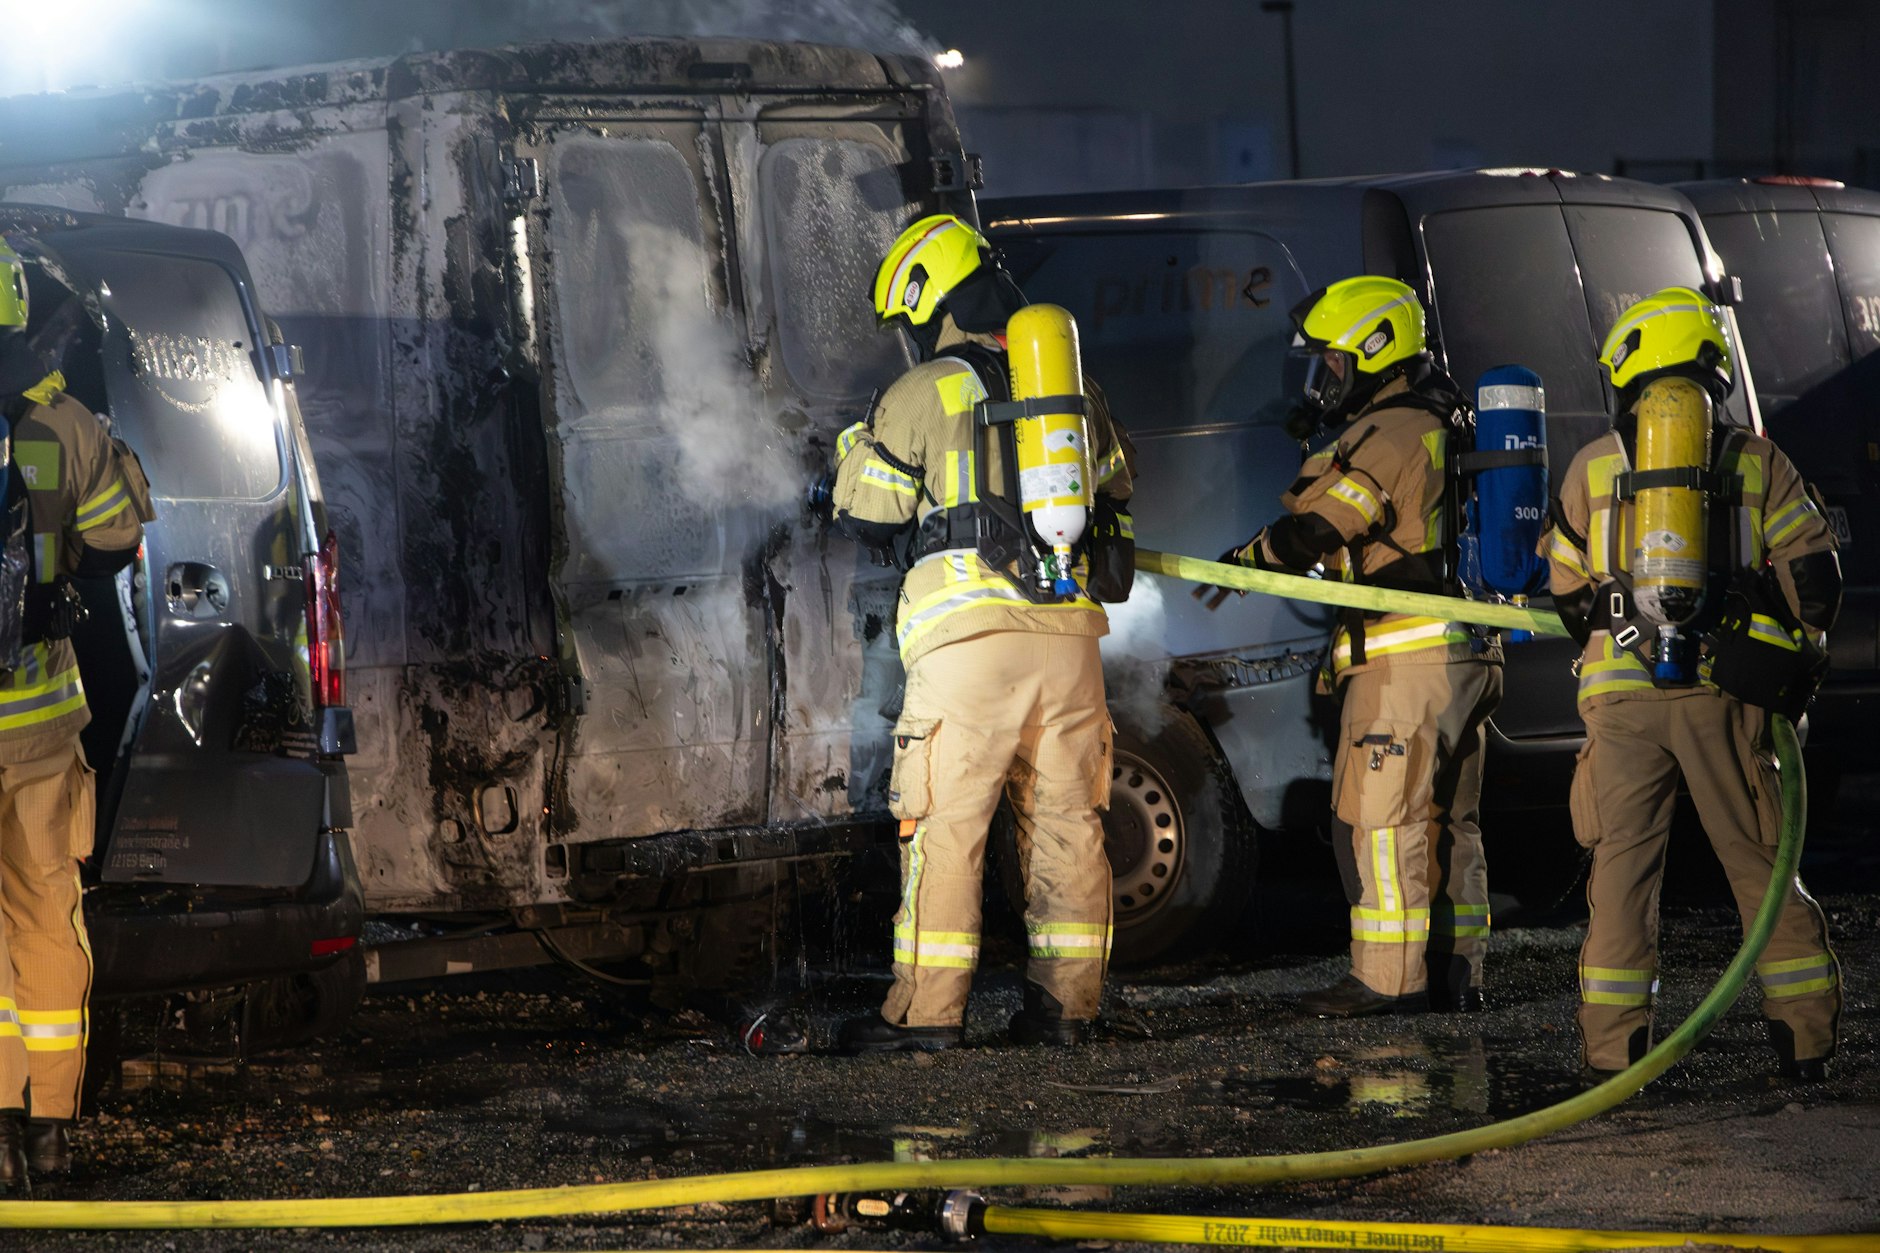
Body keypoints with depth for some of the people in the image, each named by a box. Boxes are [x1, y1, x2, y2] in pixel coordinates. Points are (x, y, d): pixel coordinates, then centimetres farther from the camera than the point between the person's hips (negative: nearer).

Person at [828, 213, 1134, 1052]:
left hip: (970, 633, -5)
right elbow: (1113, 491, 30)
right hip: (1067, 633, 5)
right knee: (1066, 822, 9)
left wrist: (858, 444, 25)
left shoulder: (924, 393, -1)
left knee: (945, 824, -3)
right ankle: (1066, 1004, 10)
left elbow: (866, 516, 6)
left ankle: (927, 1010, -5)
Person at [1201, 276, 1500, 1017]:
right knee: (1448, 819, 12)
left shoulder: (1387, 436, -13)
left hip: (1405, 657, -10)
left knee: (1377, 817, -6)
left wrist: (1249, 560, -4)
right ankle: (1455, 976, 14)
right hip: (1469, 652, 10)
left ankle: (1389, 978, -7)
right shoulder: (1444, 428, 19)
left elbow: (1317, 528, -18)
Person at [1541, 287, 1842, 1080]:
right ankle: (1805, 1038, 7)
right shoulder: (1757, 464, 7)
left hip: (1621, 692, 0)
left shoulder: (1591, 469, 9)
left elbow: (1566, 597, 16)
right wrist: (1792, 656, 21)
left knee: (1623, 865, 5)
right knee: (1760, 862, 8)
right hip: (1727, 694, 0)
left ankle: (1615, 1045, 1)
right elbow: (1815, 581, 4)